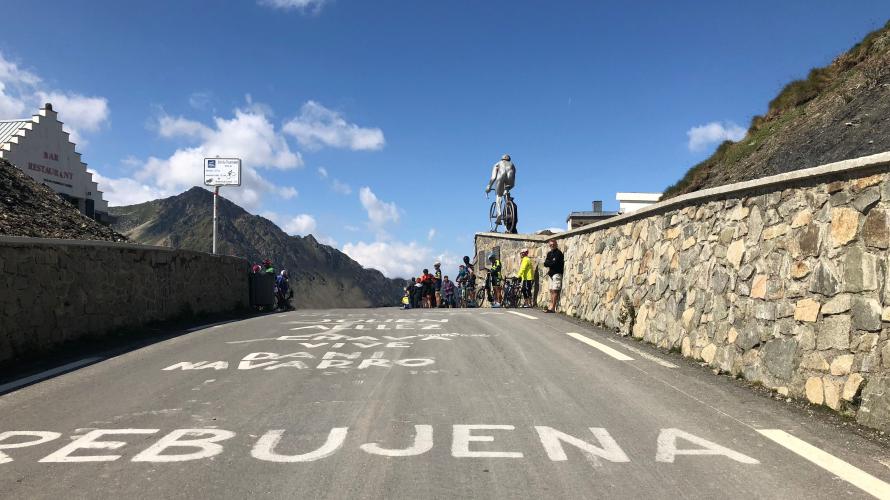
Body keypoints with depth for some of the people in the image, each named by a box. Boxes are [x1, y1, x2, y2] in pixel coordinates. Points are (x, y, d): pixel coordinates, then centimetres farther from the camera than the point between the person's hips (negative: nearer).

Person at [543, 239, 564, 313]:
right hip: (551, 274, 9)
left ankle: (552, 308, -13)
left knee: (555, 290, -11)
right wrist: (551, 263, -11)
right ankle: (551, 306, 14)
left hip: (557, 273, -9)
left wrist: (548, 263, -3)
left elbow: (555, 263, -17)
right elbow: (545, 263, 7)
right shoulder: (549, 253, 16)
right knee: (551, 290, 10)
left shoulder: (558, 253, -8)